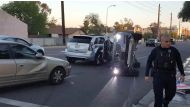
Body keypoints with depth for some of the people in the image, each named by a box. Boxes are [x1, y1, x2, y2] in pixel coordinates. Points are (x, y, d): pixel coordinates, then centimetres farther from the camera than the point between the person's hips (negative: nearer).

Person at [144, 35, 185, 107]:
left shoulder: (174, 50, 0)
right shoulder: (156, 51, -4)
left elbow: (179, 63, 10)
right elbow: (149, 62, 3)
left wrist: (182, 74, 8)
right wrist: (147, 75, 0)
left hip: (171, 75, 3)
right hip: (158, 75, -2)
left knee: (171, 93, 14)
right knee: (158, 94, -2)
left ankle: (165, 103, 43)